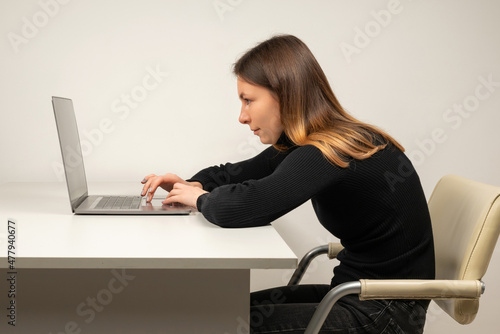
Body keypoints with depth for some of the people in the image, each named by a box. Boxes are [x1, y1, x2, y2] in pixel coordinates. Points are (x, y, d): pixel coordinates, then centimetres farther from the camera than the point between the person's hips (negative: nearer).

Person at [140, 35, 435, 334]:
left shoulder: (324, 156, -25)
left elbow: (237, 208, -36)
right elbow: (243, 173, 17)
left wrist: (202, 198, -13)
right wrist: (194, 184, -2)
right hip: (355, 292, 9)